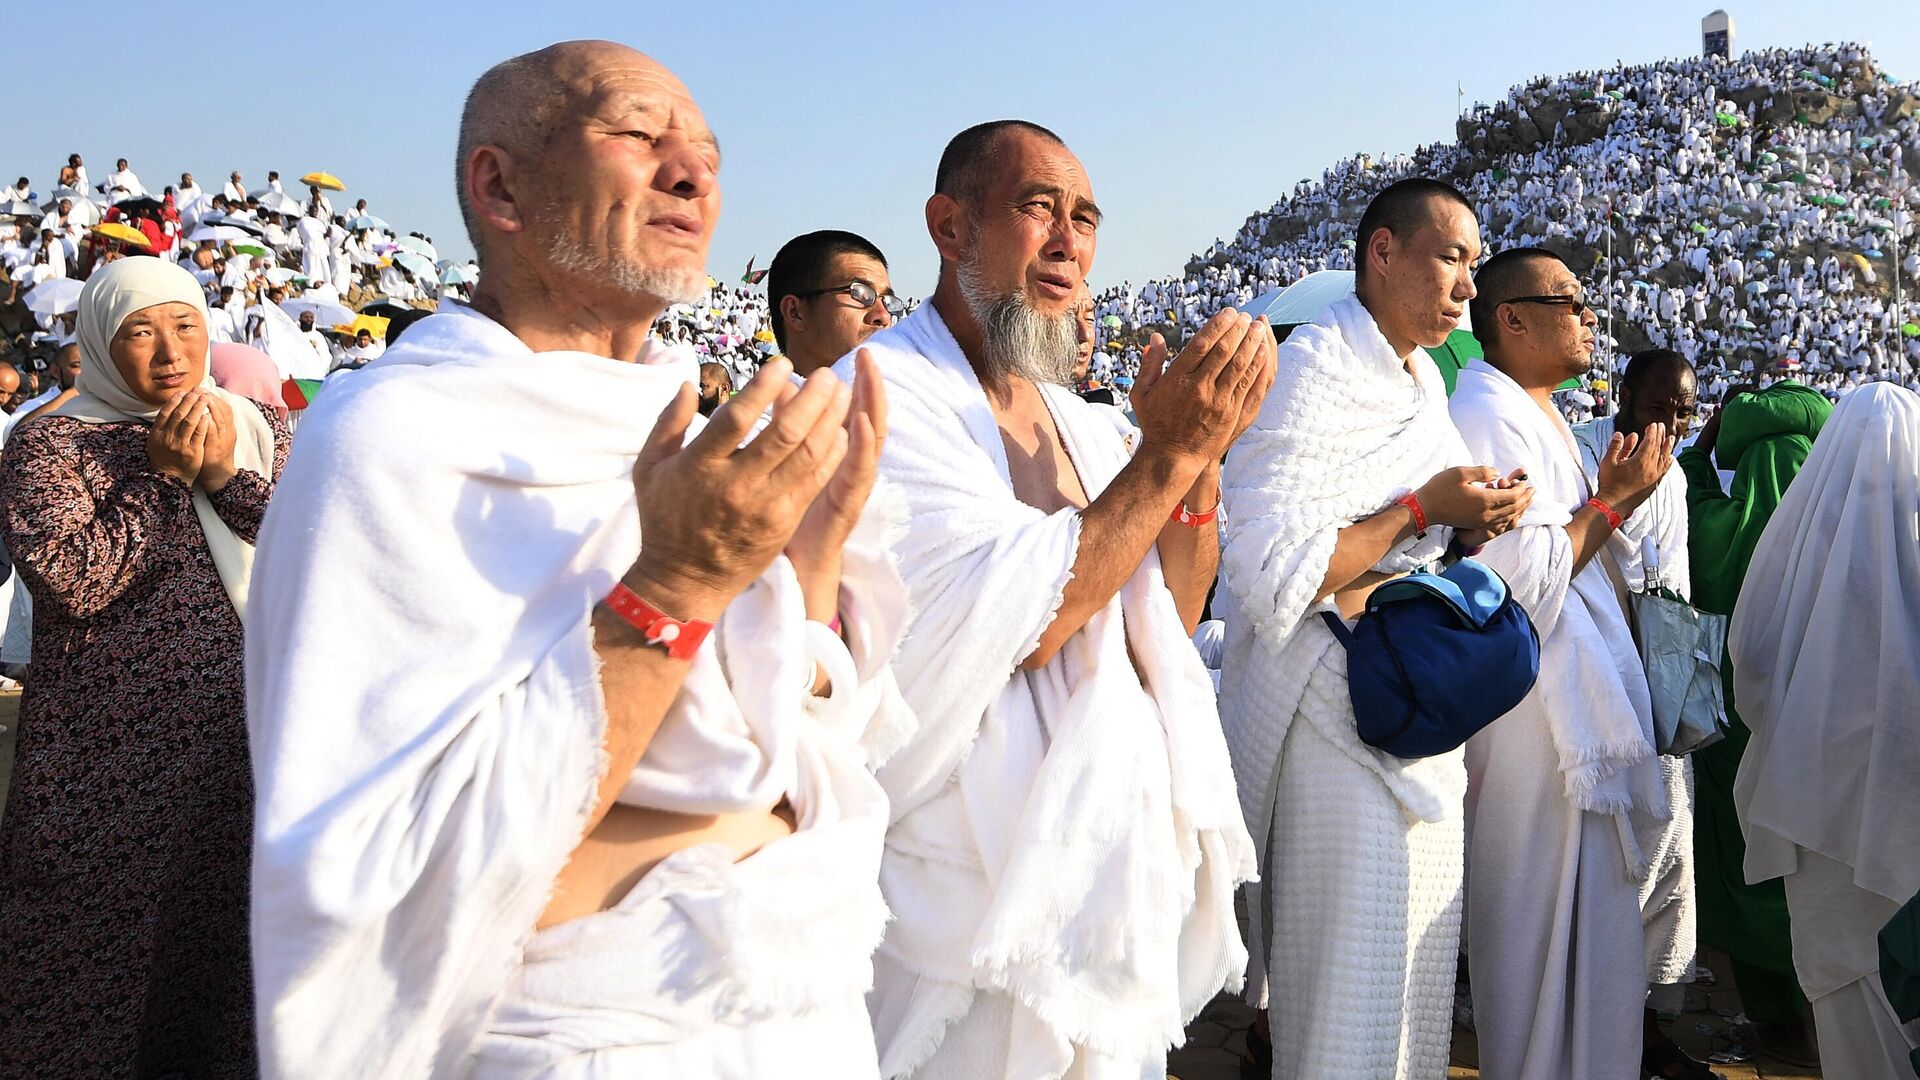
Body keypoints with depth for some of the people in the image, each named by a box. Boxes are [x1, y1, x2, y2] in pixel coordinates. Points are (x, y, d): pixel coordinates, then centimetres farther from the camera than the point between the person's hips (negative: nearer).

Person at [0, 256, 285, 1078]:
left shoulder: (254, 429, 11)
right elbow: (66, 577, -16)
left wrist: (228, 476, -13)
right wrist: (162, 476, -13)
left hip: (241, 732, 3)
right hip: (111, 752, -3)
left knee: (231, 915, 10)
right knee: (110, 931, 3)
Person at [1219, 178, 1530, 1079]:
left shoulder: (1423, 380, 13)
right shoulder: (1312, 370, -16)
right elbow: (1270, 574, -24)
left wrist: (1472, 528, 1)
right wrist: (1424, 509, -20)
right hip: (1337, 707, -9)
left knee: (1418, 964, 17)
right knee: (1353, 980, -4)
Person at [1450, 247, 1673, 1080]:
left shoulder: (1536, 418, 16)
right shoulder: (1487, 416, -17)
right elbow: (1520, 588, -23)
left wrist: (1609, 499, 11)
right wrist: (1610, 503, -15)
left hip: (1573, 721, 11)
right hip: (1535, 723, -11)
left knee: (1583, 935, 18)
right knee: (1545, 933, -1)